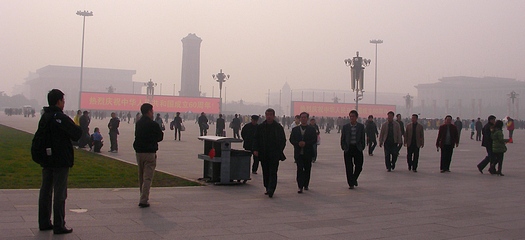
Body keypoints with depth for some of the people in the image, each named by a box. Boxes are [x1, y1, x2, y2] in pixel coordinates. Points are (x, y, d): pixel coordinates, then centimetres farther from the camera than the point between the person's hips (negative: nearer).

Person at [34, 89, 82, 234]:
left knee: (45, 191, 14)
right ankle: (59, 226, 1)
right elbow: (77, 134, -18)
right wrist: (78, 127, 2)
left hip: (46, 161, 8)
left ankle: (44, 222, 22)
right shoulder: (61, 118, -17)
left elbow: (39, 135, 17)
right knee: (60, 194, -2)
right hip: (61, 161, -8)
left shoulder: (44, 117, 9)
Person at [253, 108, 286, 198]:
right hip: (263, 154, 3)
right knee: (265, 173, 9)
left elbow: (283, 140, 7)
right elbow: (255, 139, 10)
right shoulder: (260, 127, 8)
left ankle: (271, 190, -14)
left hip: (274, 154, -3)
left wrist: (279, 151, -2)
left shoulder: (278, 127, 2)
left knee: (273, 173, -9)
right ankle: (268, 189, 20)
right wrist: (255, 149, -3)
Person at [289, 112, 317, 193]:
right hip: (298, 153, 0)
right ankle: (300, 187, -9)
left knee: (307, 170, 8)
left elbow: (314, 140, -3)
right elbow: (291, 140, 5)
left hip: (308, 153, 0)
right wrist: (298, 143, -13)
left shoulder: (312, 129, 4)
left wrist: (305, 143, -16)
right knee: (300, 170, -7)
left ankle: (306, 185, 23)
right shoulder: (295, 129, 10)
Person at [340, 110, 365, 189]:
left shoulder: (361, 126, 3)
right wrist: (344, 148, -1)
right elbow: (342, 139, 6)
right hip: (348, 148, 0)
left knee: (359, 166, 2)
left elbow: (363, 138, 5)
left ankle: (354, 179, 28)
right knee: (349, 167, 0)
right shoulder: (345, 127, 4)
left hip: (358, 148, 0)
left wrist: (362, 147, -2)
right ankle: (351, 183, 9)